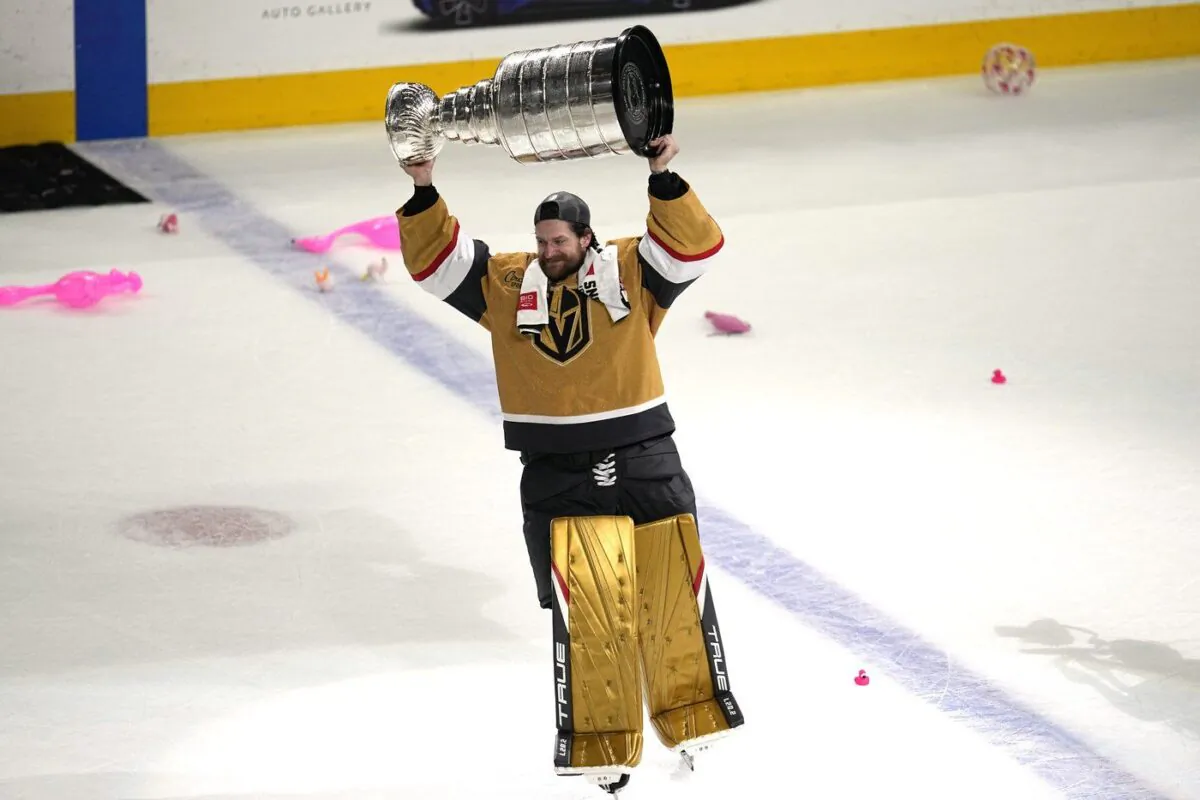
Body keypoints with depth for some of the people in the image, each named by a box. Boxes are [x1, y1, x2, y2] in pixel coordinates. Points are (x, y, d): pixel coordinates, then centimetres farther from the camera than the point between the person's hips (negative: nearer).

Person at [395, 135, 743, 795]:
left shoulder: (629, 270, -1)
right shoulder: (506, 283, 3)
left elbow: (694, 246, -14)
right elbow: (435, 263, -2)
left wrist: (663, 179, -28)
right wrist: (423, 191, -15)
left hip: (644, 461, 0)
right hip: (556, 475, 0)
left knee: (676, 594, 5)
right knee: (586, 611, -6)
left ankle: (691, 716, 23)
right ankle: (602, 745, 1)